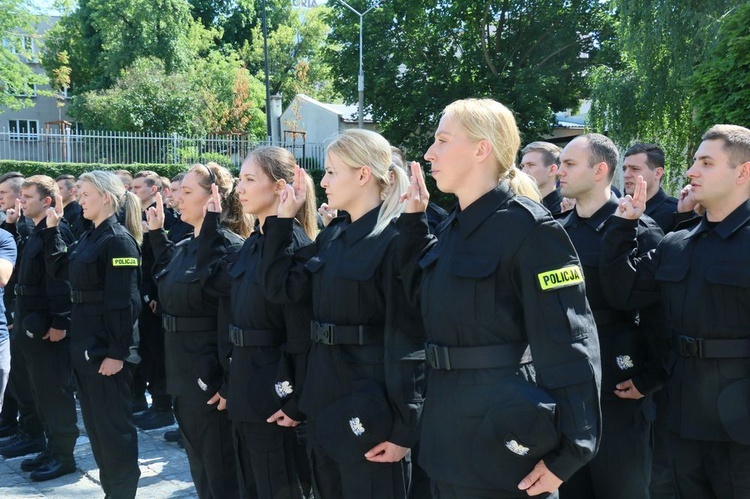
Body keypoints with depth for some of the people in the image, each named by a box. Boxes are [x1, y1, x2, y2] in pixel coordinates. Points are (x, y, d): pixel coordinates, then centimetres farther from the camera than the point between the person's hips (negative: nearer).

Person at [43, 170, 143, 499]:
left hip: (107, 348, -10)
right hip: (84, 344, 10)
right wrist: (52, 228, 12)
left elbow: (123, 302, -21)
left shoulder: (119, 240, -16)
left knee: (113, 424, 0)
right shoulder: (89, 238, 12)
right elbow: (58, 269, 18)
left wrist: (117, 352, -23)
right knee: (94, 421, 17)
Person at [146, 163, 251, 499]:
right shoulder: (185, 247, 10)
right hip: (184, 373, 9)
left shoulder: (228, 247, -17)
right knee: (199, 468, 19)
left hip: (212, 375, -9)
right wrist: (156, 232, 22)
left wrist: (231, 384, -24)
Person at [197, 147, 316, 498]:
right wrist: (211, 220, 19)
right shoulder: (254, 243, 10)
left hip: (276, 393, -9)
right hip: (246, 389, 9)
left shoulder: (293, 244, -16)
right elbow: (214, 277, 25)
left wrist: (295, 402, -20)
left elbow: (303, 333, -20)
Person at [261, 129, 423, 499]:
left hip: (368, 404, -8)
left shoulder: (394, 241, -16)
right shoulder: (332, 236, 9)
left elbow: (407, 338, -18)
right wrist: (282, 220, 5)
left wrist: (403, 428, -18)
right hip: (325, 397, 8)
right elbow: (279, 287, 9)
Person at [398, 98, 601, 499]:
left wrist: (567, 454, -19)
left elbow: (569, 346, -18)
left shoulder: (529, 228, -16)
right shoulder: (454, 227, 8)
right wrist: (413, 221, 14)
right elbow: (424, 297, 22)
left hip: (502, 440, -8)